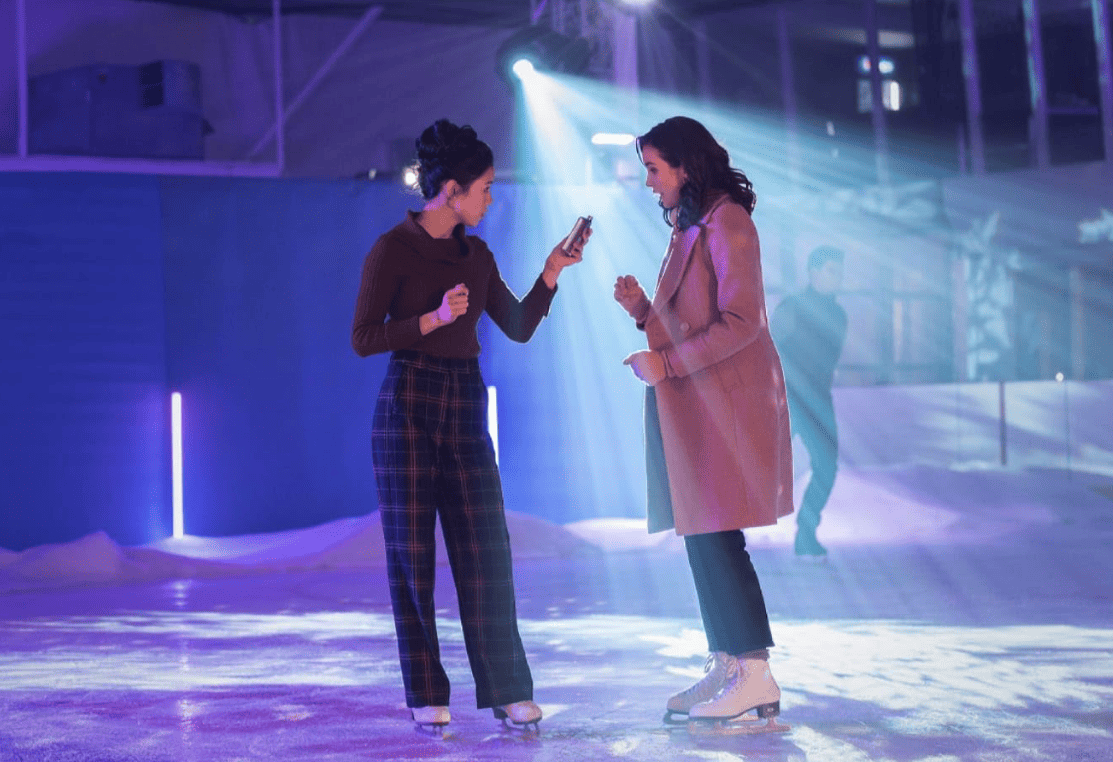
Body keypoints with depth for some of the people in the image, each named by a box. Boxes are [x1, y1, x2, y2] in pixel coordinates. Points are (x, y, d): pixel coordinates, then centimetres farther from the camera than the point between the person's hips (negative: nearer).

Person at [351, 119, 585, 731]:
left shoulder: (476, 255, 12)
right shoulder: (392, 248, -7)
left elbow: (519, 327, 12)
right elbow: (363, 338, -10)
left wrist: (552, 270, 2)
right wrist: (434, 319, -20)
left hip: (466, 407, 5)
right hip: (408, 404, -5)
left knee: (485, 550, 2)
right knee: (411, 551, 0)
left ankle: (507, 692, 5)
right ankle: (426, 697, 7)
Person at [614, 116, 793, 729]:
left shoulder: (726, 222, -10)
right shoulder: (688, 228, 19)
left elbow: (740, 323, -19)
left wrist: (665, 364, -16)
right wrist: (641, 309, 5)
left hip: (726, 403, -9)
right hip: (692, 409, 9)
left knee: (717, 539, -10)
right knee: (702, 540, 9)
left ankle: (757, 677, -6)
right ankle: (725, 668, 14)